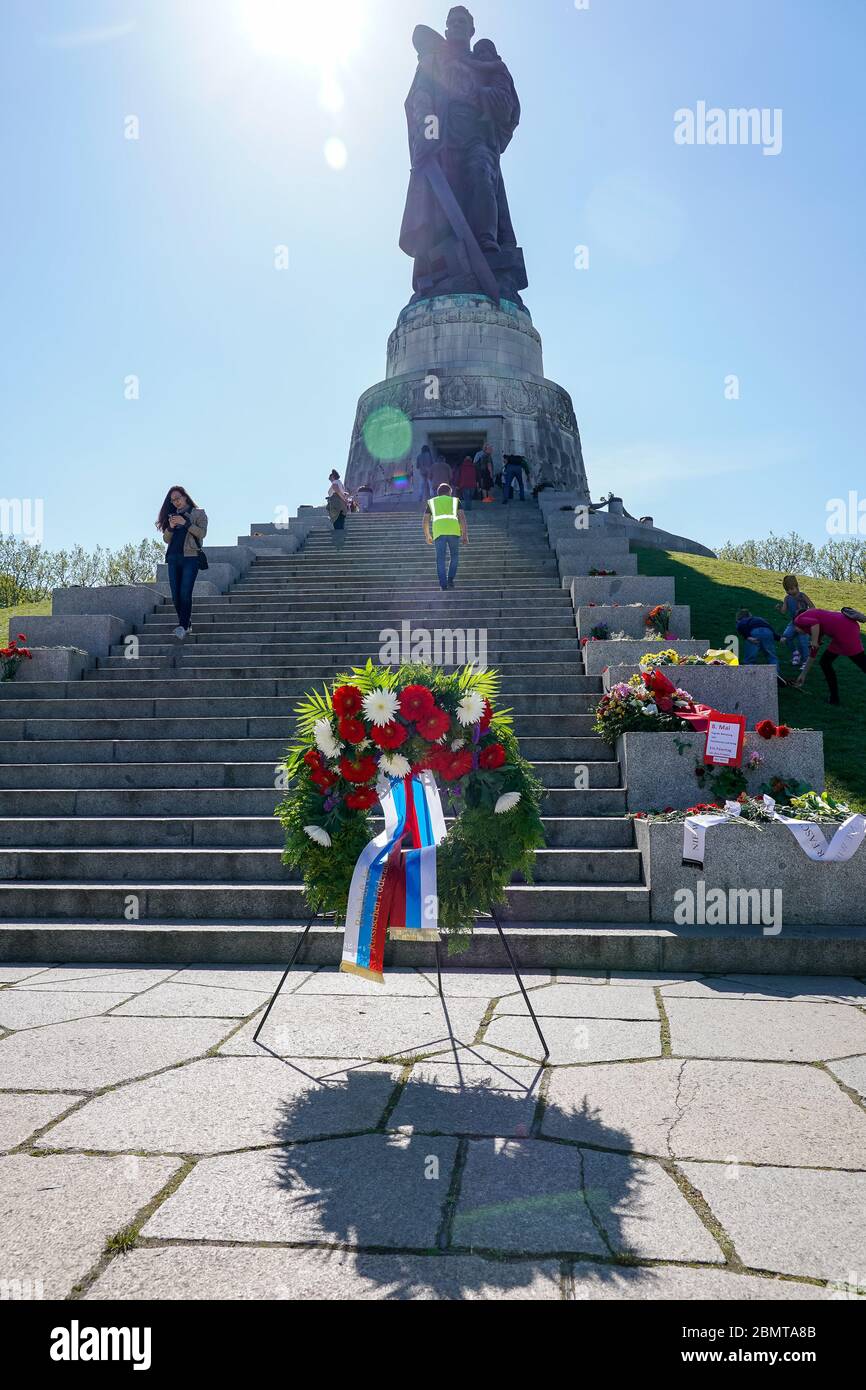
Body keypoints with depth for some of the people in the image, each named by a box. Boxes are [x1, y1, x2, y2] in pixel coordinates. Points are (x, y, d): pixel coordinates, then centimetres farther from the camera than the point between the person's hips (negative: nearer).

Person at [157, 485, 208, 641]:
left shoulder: (199, 513, 8)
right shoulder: (173, 516, 20)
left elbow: (202, 533, -5)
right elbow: (166, 539, 16)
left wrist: (185, 523, -13)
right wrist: (171, 527, -3)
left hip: (190, 557, -5)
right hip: (173, 558, 5)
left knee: (185, 593, -16)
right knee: (175, 595, 1)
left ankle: (183, 626, -21)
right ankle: (186, 624, 11)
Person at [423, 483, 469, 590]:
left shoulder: (432, 502, 24)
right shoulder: (455, 501, 22)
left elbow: (425, 521, 18)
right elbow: (462, 517, 8)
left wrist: (428, 536, 28)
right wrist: (465, 535, 8)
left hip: (439, 532, 0)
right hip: (454, 531, 0)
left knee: (440, 559, 7)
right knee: (454, 556, 18)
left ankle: (443, 585, 0)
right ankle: (450, 579, 6)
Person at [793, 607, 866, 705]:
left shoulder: (799, 619, 8)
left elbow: (815, 623, -19)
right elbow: (813, 652, 36)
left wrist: (814, 642, -5)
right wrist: (803, 675, 41)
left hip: (845, 630, -9)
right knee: (825, 663, 17)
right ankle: (834, 699, 19)